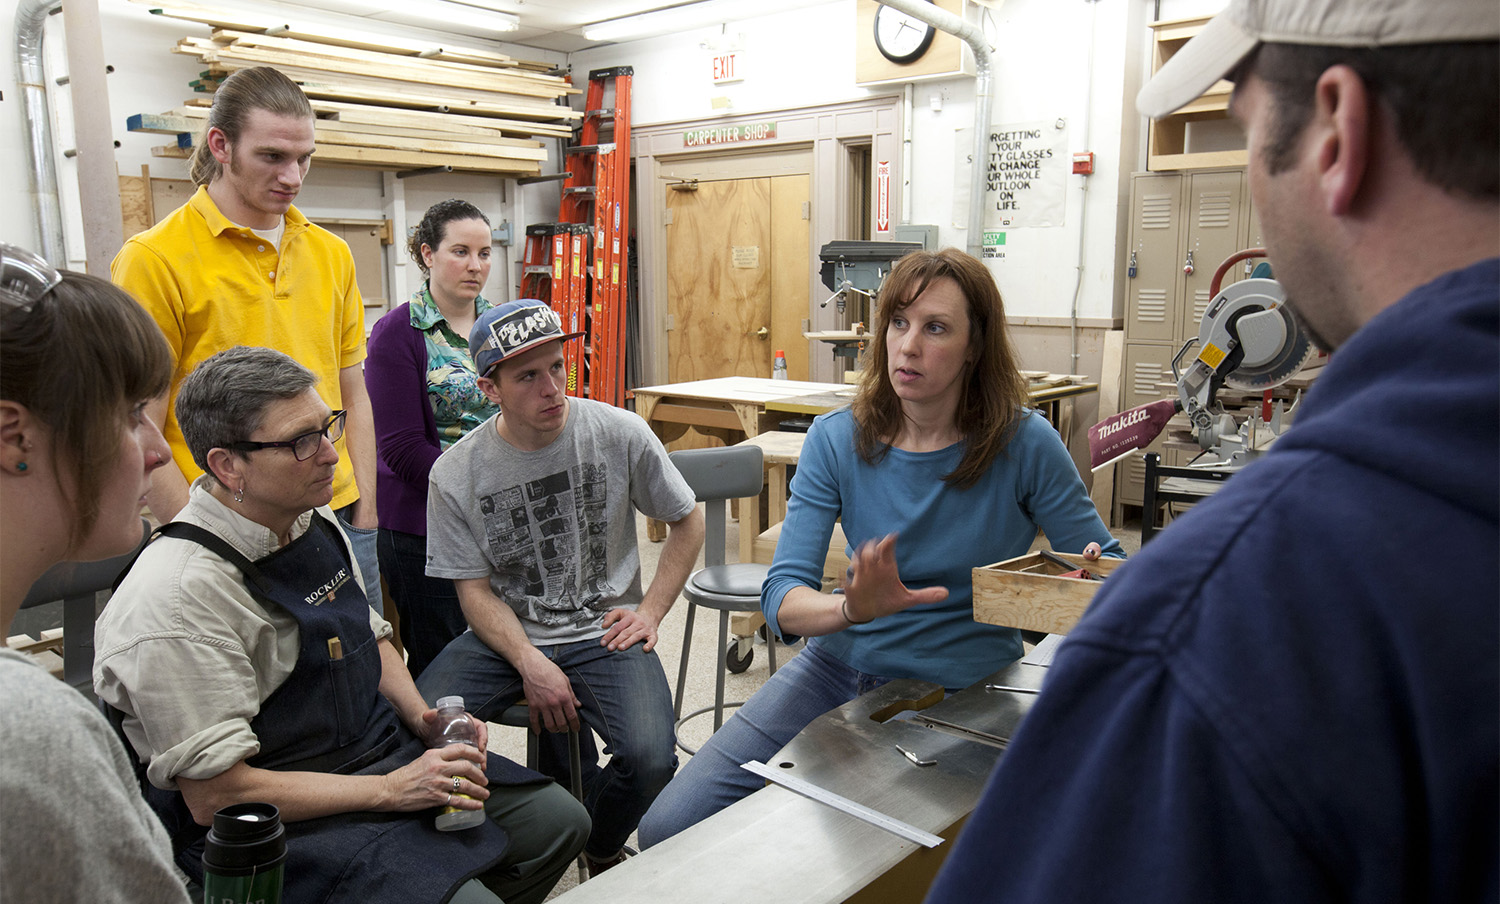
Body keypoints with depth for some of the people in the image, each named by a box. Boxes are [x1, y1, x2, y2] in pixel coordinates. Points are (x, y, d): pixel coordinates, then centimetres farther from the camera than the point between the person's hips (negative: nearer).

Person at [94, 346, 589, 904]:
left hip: (383, 751, 8)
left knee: (559, 819, 5)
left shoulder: (317, 522, 4)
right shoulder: (180, 597, -24)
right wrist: (391, 790, -21)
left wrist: (421, 716, 0)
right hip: (284, 823, -8)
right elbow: (214, 793, -22)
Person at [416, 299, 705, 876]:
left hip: (603, 632, -1)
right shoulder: (455, 474, -6)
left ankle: (601, 851, 12)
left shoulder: (621, 434, -7)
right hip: (506, 635, 1)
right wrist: (530, 663, -17)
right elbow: (474, 589, -2)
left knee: (650, 760, -24)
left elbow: (688, 521, 6)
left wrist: (651, 611, -3)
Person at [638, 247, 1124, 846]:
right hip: (839, 668, 3)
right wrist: (852, 608, -35)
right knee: (668, 829, -5)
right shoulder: (837, 439, -6)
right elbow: (782, 597, -13)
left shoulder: (1025, 444, -11)